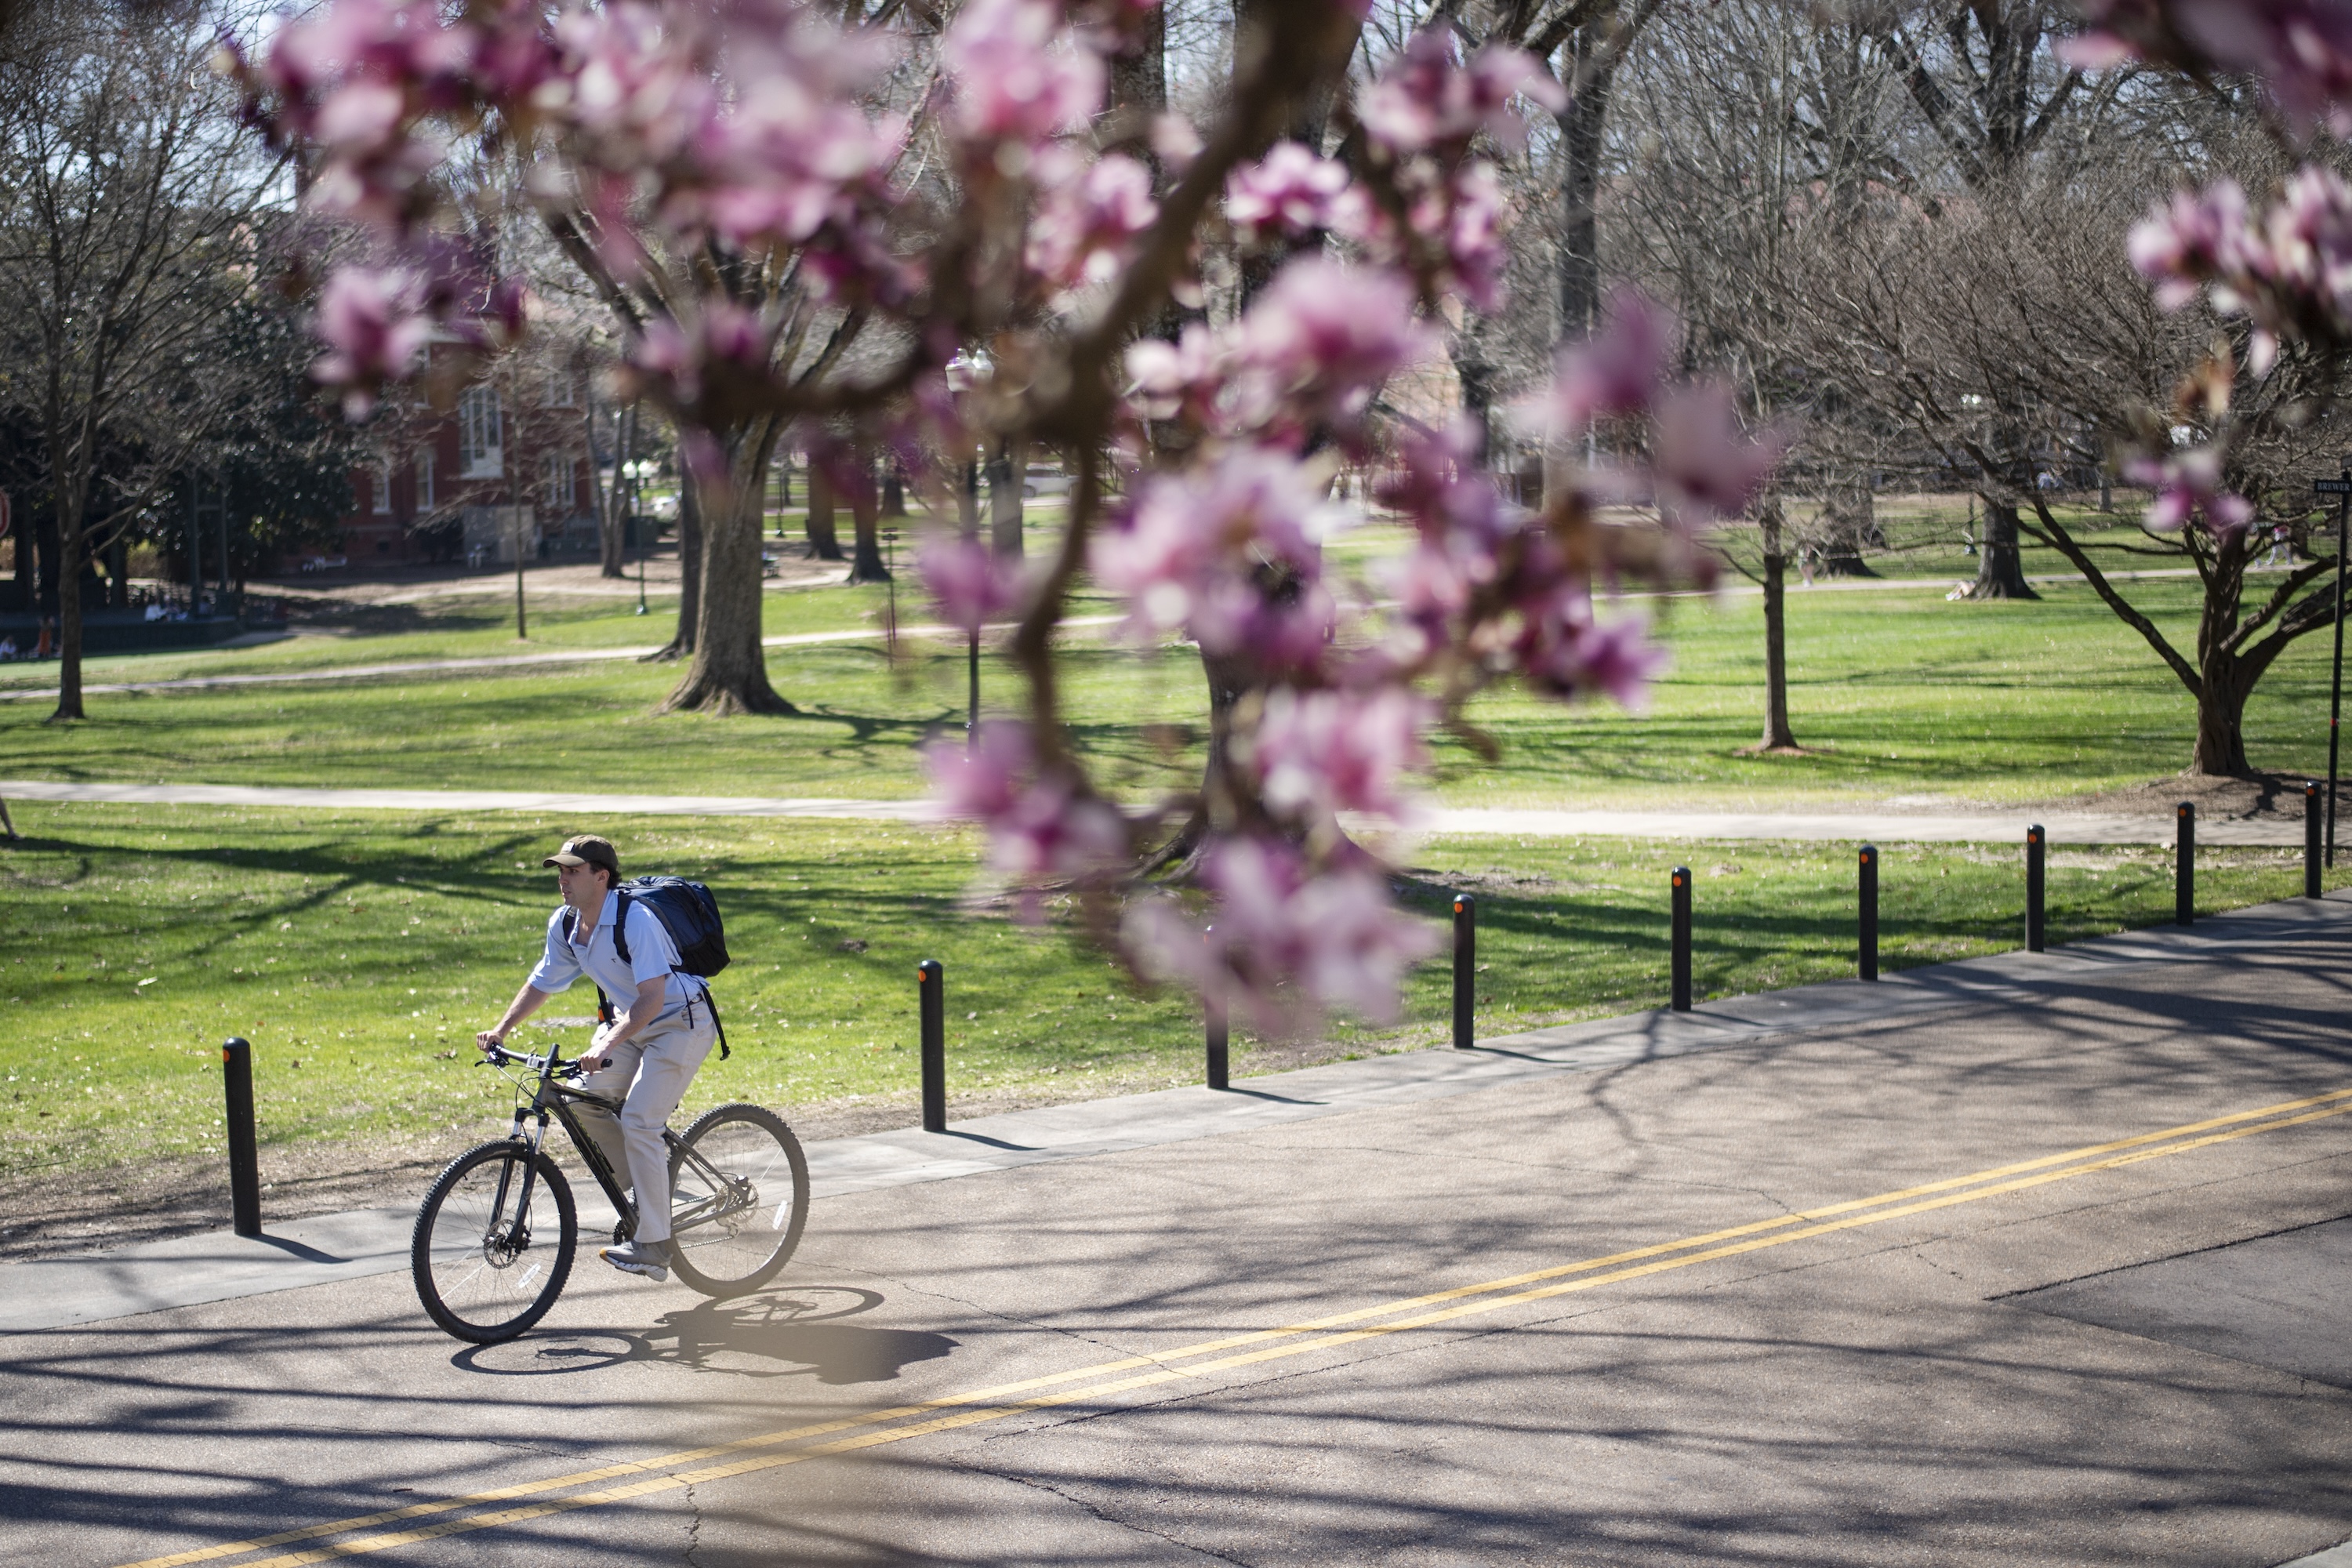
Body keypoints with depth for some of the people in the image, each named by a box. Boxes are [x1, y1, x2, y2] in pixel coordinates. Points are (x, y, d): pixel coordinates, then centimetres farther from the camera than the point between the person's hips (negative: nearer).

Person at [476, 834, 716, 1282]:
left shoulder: (637, 920, -28)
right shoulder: (564, 924, -4)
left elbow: (652, 997, -34)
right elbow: (542, 983, 9)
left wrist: (607, 1045, -44)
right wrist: (500, 1031, -2)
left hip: (680, 1022, -8)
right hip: (629, 1019, 8)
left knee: (638, 1120, -18)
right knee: (583, 1101, -7)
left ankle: (653, 1247, -13)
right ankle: (649, 1184, 14)